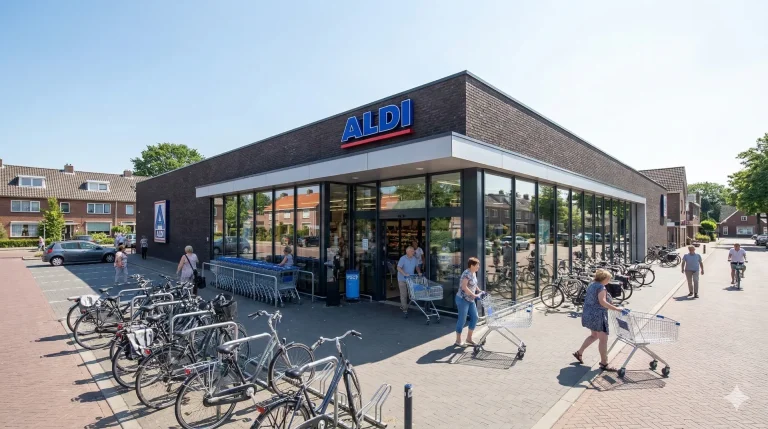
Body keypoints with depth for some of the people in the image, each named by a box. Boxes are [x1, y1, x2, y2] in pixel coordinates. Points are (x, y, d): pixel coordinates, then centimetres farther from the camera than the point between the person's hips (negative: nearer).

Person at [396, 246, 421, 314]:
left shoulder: (414, 258, 1)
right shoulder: (403, 258, -16)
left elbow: (417, 267, 15)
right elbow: (398, 268, -22)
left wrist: (419, 272, -2)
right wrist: (405, 274, -32)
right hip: (402, 279, -5)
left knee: (409, 293, 11)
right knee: (403, 293, -2)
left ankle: (402, 305, 28)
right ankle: (404, 308, 7)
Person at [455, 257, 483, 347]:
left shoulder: (474, 273, 8)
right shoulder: (467, 273, -20)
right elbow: (464, 286, -28)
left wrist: (479, 291, 9)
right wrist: (474, 295, -26)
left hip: (471, 300, 9)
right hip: (463, 299, -9)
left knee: (474, 317, 10)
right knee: (462, 320, -2)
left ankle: (469, 338, 23)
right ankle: (458, 341, 11)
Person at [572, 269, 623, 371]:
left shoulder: (592, 285, 14)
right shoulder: (601, 287, -14)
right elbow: (602, 302, -25)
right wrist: (616, 308, -24)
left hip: (588, 314, 10)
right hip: (597, 316, -10)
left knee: (594, 335, 23)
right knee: (603, 339, -2)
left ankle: (579, 352, 27)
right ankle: (604, 364, 5)